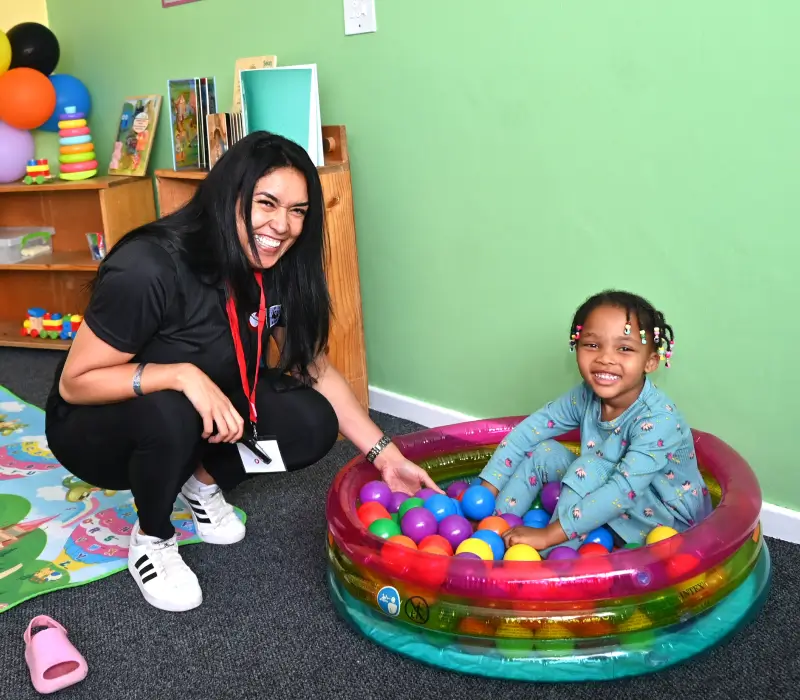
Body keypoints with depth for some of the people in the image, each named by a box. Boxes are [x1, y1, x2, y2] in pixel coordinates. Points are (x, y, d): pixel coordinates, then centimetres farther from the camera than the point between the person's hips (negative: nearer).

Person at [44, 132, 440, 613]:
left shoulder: (275, 271, -12)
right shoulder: (148, 268, -32)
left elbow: (315, 369, -6)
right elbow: (75, 382, -24)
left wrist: (386, 456, -11)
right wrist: (182, 375, -38)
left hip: (201, 418, 5)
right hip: (96, 428, -5)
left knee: (312, 423, -16)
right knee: (169, 413, -38)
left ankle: (204, 482, 11)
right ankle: (152, 540, -7)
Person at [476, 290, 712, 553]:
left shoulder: (658, 419, -30)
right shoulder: (585, 396, -11)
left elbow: (624, 491, -37)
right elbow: (528, 430, -5)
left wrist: (549, 535, -38)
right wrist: (486, 492, -13)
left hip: (669, 520, -6)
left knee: (590, 464, -29)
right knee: (542, 452, -6)